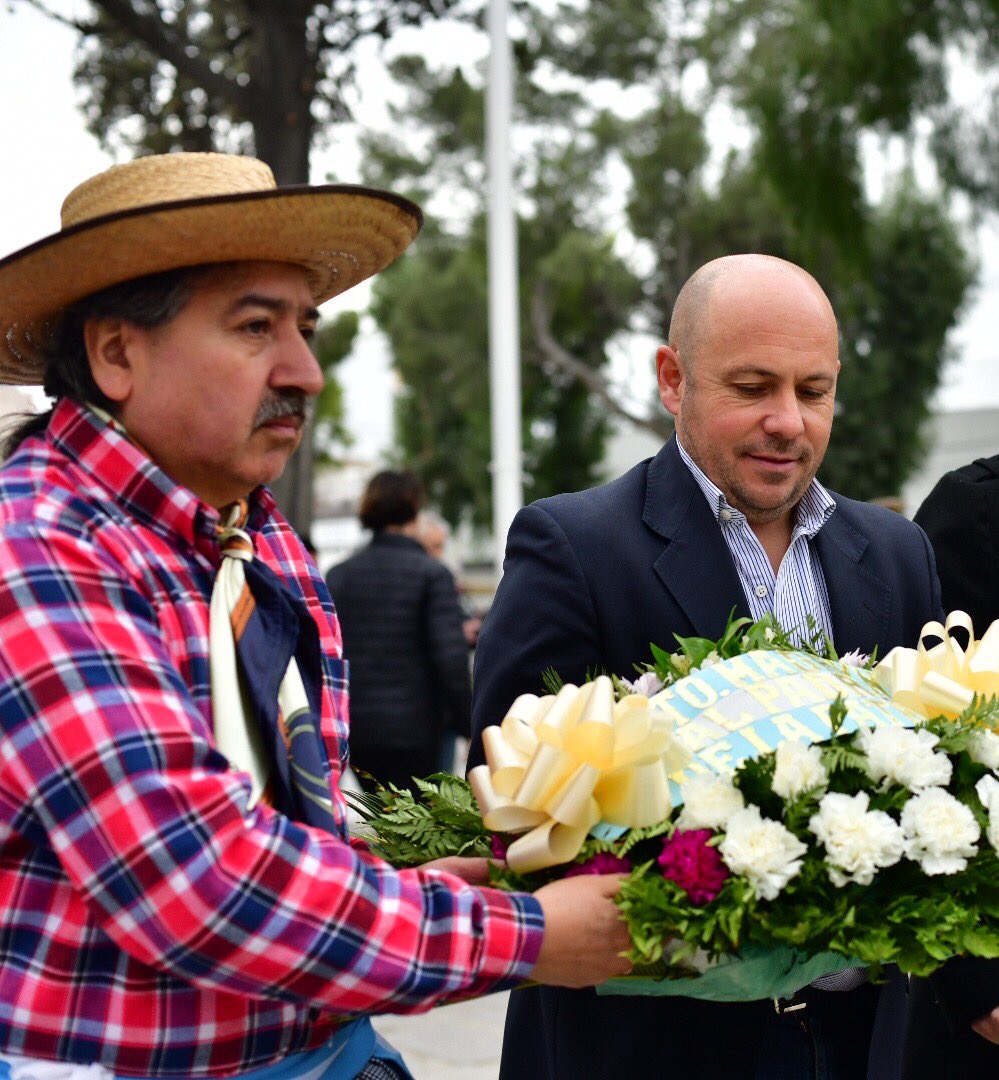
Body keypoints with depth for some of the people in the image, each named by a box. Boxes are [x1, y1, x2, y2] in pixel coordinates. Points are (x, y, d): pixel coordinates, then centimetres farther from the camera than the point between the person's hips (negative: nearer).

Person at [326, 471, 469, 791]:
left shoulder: (338, 575, 6)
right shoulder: (432, 573, -5)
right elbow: (452, 658, -13)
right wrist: (468, 725, -4)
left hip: (351, 730, 4)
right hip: (413, 730, -4)